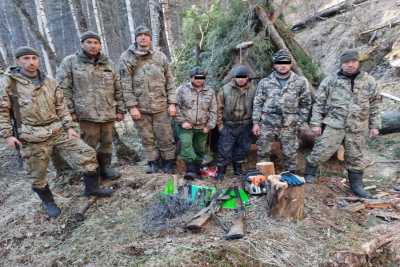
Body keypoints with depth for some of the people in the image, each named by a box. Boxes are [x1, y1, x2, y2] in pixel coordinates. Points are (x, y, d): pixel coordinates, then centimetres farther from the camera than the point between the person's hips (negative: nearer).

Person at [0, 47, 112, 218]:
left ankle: (91, 188, 16)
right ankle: (48, 202, 35)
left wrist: (69, 127, 3)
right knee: (37, 175, 9)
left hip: (59, 131, 4)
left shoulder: (50, 82, 9)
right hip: (32, 138, -3)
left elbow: (61, 107, 12)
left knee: (87, 154, -3)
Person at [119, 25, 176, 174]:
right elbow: (126, 85, -3)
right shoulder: (126, 57, 0)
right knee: (147, 138, 10)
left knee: (165, 137, 5)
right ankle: (153, 161, 27)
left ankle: (168, 162, 23)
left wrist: (172, 103, 0)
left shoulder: (160, 56, 6)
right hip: (140, 107, 0)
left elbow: (170, 82, 6)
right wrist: (132, 106, -9)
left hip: (161, 106, 1)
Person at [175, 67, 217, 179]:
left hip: (202, 127, 3)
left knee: (200, 149, 11)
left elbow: (213, 111, 7)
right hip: (186, 126, -2)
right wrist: (182, 121, -10)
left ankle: (197, 169, 28)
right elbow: (176, 107, -3)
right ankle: (191, 170, -14)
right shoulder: (182, 89, -2)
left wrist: (209, 126, -1)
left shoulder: (210, 92, 6)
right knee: (186, 145, -20)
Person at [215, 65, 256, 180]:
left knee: (243, 148, 14)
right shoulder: (225, 89, -5)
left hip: (245, 126, 3)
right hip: (228, 126, -2)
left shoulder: (253, 90, 0)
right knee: (225, 149, 0)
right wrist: (220, 124, -4)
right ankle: (221, 171, 15)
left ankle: (238, 168, 33)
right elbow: (219, 108, -1)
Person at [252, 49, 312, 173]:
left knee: (290, 153, 9)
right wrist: (256, 122, 0)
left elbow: (305, 104, 7)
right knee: (263, 151, 8)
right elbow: (258, 103, 5)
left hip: (289, 126, 0)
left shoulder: (300, 81, 2)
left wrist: (301, 122, 2)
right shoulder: (265, 82, 3)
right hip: (267, 124, 1)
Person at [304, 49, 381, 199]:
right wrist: (316, 123, -4)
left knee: (356, 157, 11)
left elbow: (374, 106, 13)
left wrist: (374, 126, 8)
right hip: (333, 124, -2)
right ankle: (309, 175, 14)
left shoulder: (369, 81, 7)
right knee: (321, 152, -6)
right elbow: (319, 103, 1)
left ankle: (357, 185, 26)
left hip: (357, 128, 3)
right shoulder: (330, 80, 0)